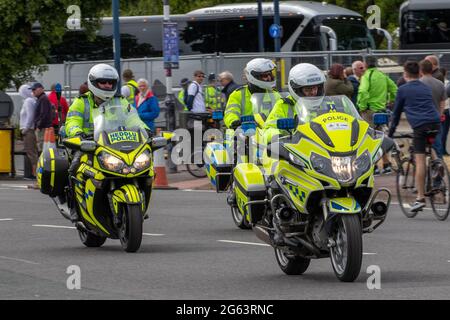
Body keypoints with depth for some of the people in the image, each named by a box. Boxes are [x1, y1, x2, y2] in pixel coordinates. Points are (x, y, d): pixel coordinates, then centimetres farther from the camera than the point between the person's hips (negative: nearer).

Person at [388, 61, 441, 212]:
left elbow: (396, 113, 17)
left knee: (420, 160, -7)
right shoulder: (426, 88, 25)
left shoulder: (403, 90, 11)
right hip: (436, 123, 5)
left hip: (420, 126, -5)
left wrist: (390, 134, 27)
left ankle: (420, 198, -12)